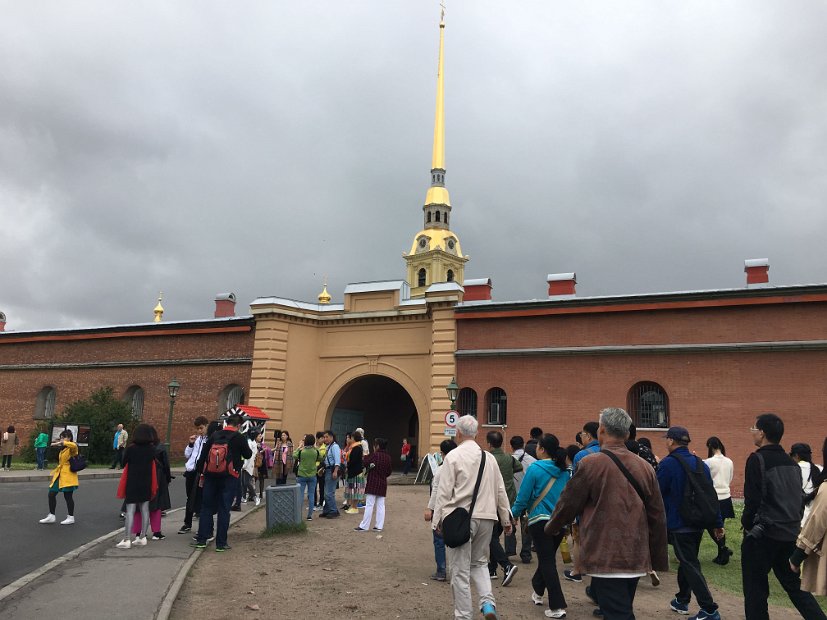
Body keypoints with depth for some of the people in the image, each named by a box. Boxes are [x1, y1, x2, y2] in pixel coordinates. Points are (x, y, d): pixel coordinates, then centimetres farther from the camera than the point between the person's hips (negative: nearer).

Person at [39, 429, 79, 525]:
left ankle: (71, 517, 11)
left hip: (68, 475, -9)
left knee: (68, 496, -1)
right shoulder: (62, 449, 16)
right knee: (51, 494, 6)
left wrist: (61, 443, -34)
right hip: (59, 474, 9)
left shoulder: (72, 448, -11)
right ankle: (51, 516, 19)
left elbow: (74, 445, -38)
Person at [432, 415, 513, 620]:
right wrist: (506, 519, 20)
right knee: (479, 562, 22)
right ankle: (488, 603, 4)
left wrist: (437, 519, -3)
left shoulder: (454, 456, -8)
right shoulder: (489, 458, 7)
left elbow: (444, 492, -10)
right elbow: (500, 491, 11)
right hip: (485, 517, 5)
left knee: (460, 570, 6)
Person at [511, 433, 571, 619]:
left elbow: (523, 497, -10)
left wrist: (514, 513, 6)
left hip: (540, 520, -6)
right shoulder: (565, 471, 4)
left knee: (547, 561, 0)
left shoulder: (535, 469, -12)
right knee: (547, 558, 21)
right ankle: (537, 591, 40)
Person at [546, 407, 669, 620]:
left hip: (606, 558, -6)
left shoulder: (591, 464, -12)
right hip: (636, 558, 6)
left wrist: (551, 527, 17)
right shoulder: (645, 467, 3)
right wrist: (658, 560, 16)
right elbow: (658, 517, 6)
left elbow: (568, 504, -3)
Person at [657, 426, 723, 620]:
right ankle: (682, 600, 32)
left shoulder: (667, 464, -16)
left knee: (690, 566, -2)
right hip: (698, 524, 8)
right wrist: (718, 523, 12)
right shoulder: (701, 464, 6)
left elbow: (656, 494, -13)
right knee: (687, 561, 20)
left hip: (678, 524, -7)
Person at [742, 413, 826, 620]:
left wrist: (746, 523, -3)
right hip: (791, 534, 7)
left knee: (755, 587, 3)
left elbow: (752, 500, -18)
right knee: (794, 584, 18)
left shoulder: (757, 459, -14)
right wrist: (792, 523, 19)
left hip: (763, 534, -7)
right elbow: (799, 499, 14)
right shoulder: (791, 463, 9)